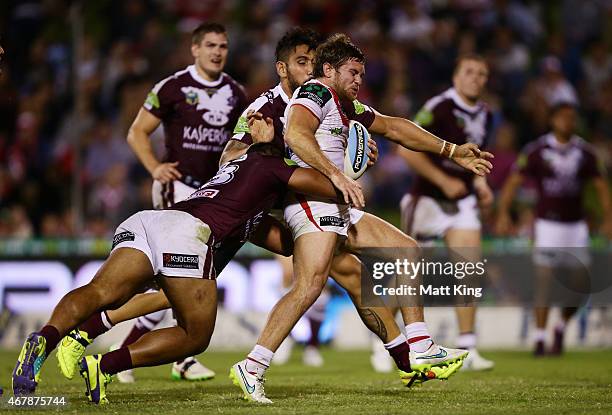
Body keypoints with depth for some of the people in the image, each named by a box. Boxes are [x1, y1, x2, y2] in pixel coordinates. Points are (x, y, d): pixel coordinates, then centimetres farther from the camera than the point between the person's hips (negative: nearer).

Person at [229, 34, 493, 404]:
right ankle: (252, 367, -28)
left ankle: (420, 349, 10)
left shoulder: (346, 106, 26)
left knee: (408, 250, 12)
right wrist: (336, 175, -28)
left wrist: (452, 151, 32)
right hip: (313, 202, -10)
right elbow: (295, 134, -22)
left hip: (338, 209, 11)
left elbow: (393, 127, 32)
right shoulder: (316, 91, -3)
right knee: (310, 285, -26)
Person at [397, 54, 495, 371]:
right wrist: (444, 181, -19)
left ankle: (467, 349, -3)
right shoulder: (439, 107, -16)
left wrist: (480, 184, 7)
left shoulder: (485, 116, 8)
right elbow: (408, 149, -19)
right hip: (428, 199, -6)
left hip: (462, 202, 6)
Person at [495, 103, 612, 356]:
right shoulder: (537, 150, -3)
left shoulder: (585, 152, 6)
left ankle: (561, 328, 23)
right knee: (545, 280, -9)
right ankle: (540, 337, -4)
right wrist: (503, 213, -13)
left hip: (575, 223, 3)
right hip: (547, 221, -3)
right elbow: (514, 181, -3)